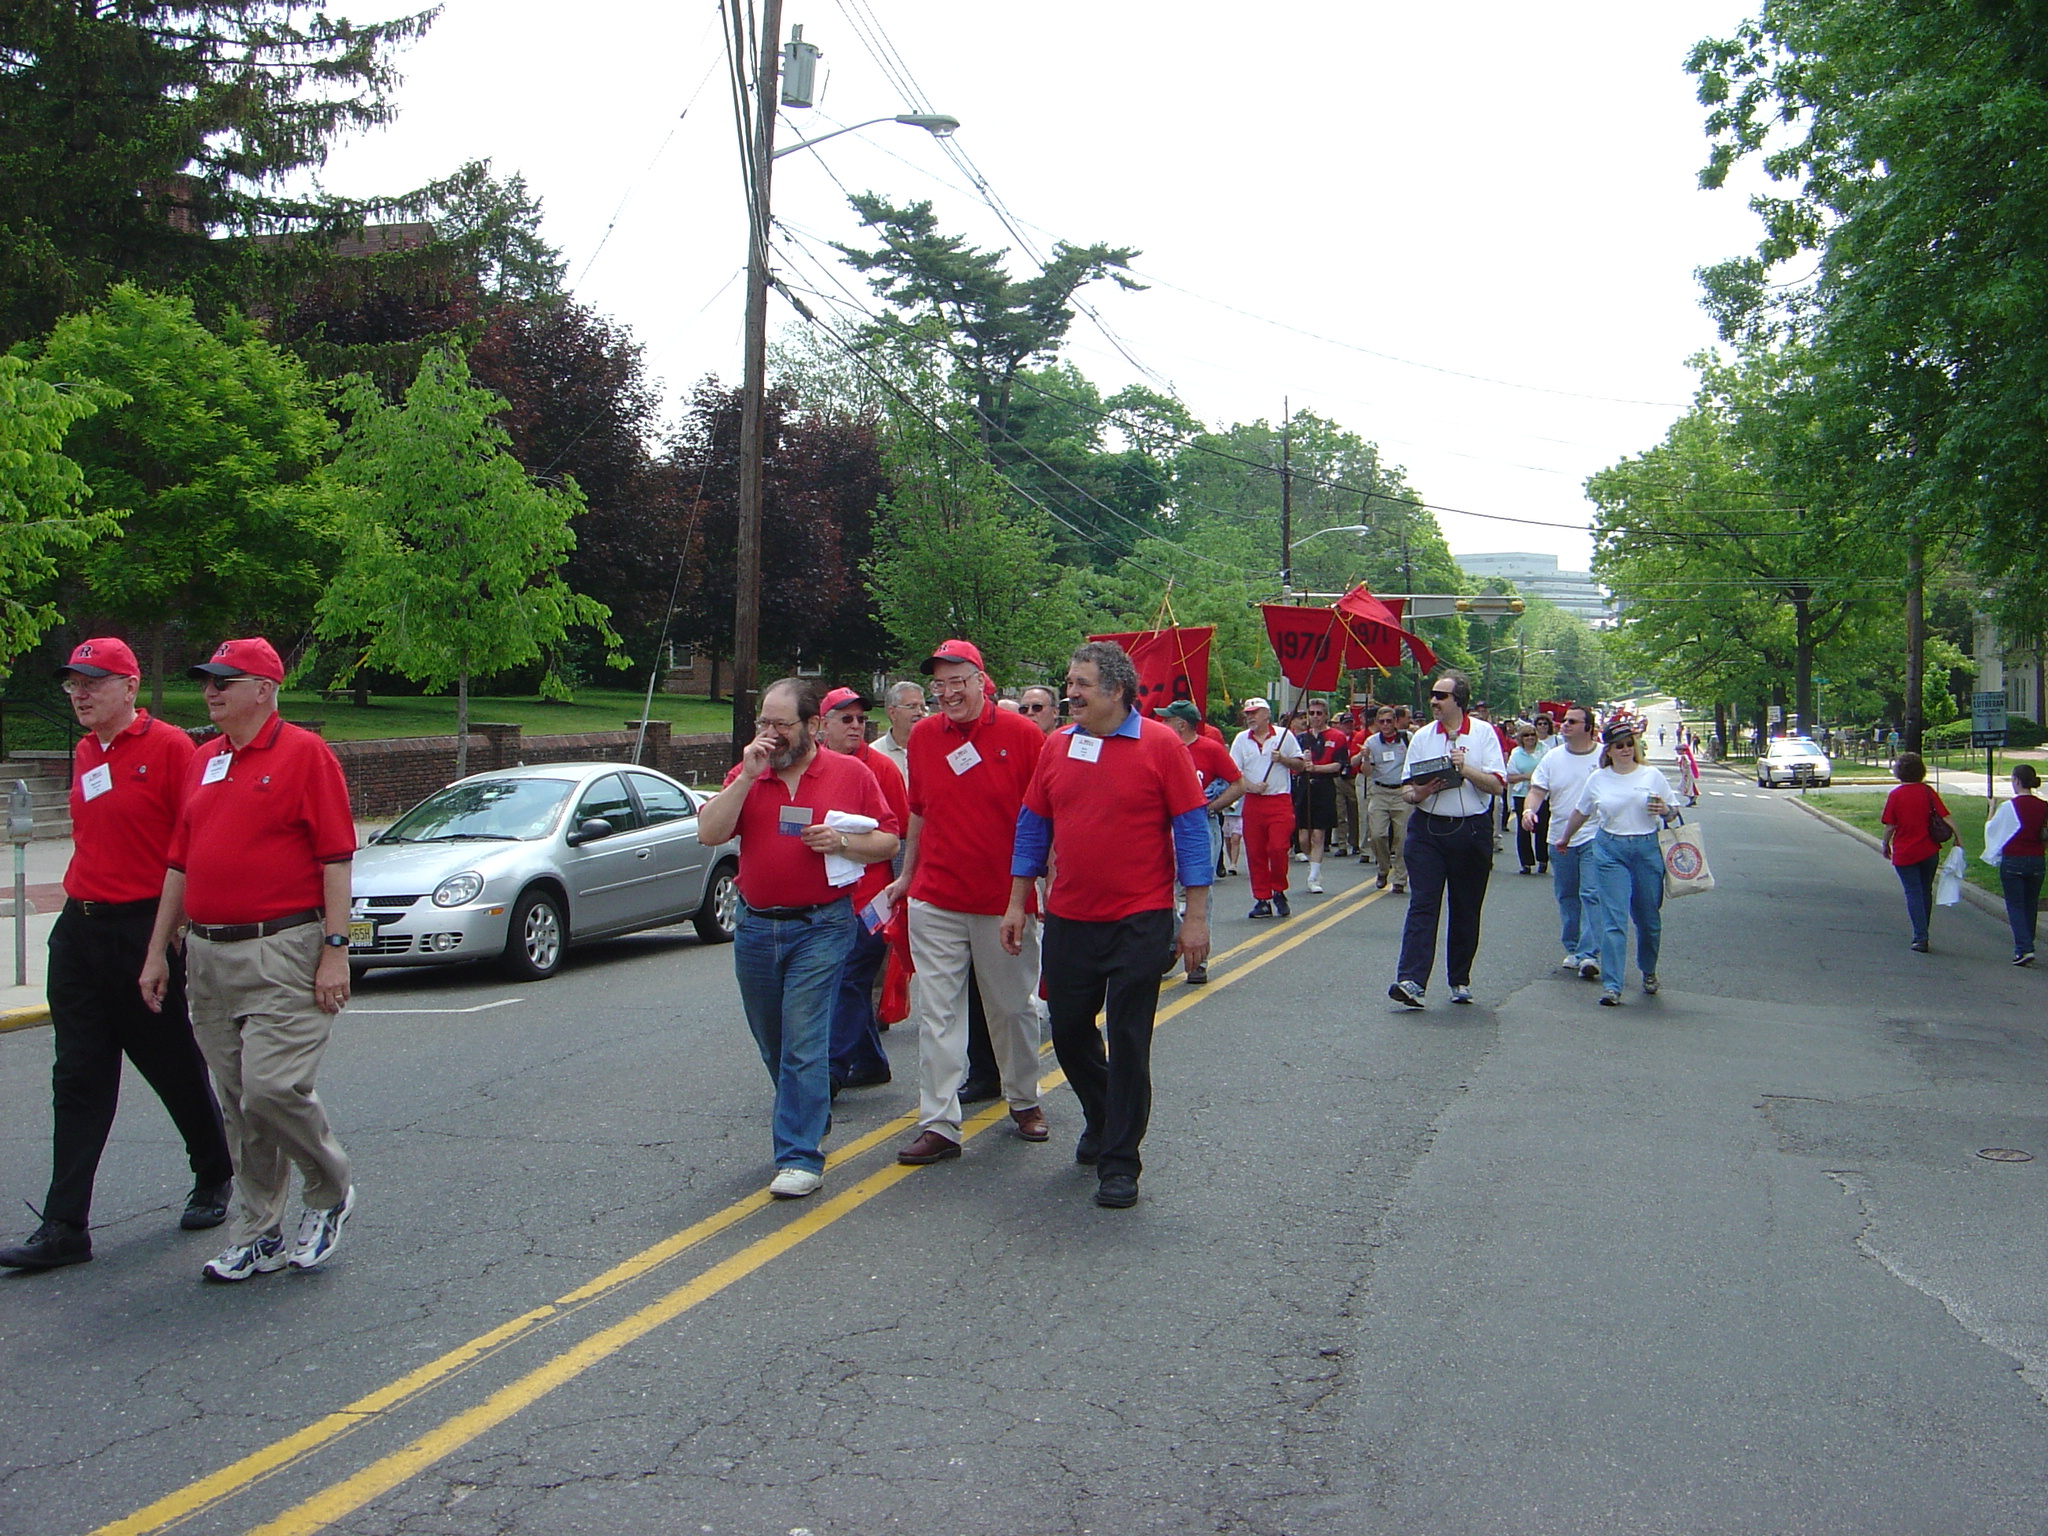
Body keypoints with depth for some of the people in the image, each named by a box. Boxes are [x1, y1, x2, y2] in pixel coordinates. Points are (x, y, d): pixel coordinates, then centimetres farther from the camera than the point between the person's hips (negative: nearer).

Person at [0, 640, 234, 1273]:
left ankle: (215, 1179, 30)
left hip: (145, 930, -7)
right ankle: (65, 1226, 7)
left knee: (175, 1068, 8)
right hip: (79, 932, 7)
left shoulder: (168, 747, -10)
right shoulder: (84, 753, 12)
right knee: (78, 1081, 5)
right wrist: (80, 903, 14)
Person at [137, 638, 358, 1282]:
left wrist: (335, 949, -14)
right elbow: (179, 862, 19)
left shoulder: (305, 754, -5)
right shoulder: (203, 761, 16)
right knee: (239, 1104, 10)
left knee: (273, 1086, -12)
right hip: (208, 955, 7)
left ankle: (330, 1191, 13)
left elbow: (336, 859, -9)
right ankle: (257, 1235, 18)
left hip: (283, 951, -7)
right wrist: (158, 951, 16)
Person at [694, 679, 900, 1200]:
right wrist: (746, 776, -12)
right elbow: (709, 834, -6)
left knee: (803, 1041, -10)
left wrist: (842, 841, -15)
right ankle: (809, 1119, 36)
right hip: (755, 926, 4)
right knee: (772, 1041, 15)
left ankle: (800, 1156, -7)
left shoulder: (852, 774, 1)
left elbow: (888, 842, 3)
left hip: (821, 926, -4)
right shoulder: (746, 774, 7)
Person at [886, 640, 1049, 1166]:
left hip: (1004, 901, -2)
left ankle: (1024, 1101, 32)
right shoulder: (923, 736, 5)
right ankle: (938, 1125, 5)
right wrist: (907, 875, 21)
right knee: (937, 1014, 1)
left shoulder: (1021, 734, -5)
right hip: (935, 901, 2)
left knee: (1012, 1008, 12)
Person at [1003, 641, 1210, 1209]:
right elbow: (1032, 827, 12)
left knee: (1127, 1041, 0)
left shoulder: (1161, 746, -7)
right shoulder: (1057, 747, 5)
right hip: (1068, 920, 5)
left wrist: (1195, 915, -9)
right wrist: (1017, 903, 9)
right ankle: (1103, 1121, 40)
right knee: (1068, 1032, 14)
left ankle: (1119, 1163, 11)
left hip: (1139, 921, -5)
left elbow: (1191, 830, -6)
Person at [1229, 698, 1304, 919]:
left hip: (1280, 801, -3)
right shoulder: (1241, 739, 8)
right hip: (1252, 802, 3)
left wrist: (1282, 759, -12)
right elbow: (1234, 771, 4)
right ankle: (1262, 899, 10)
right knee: (1255, 852, 2)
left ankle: (1279, 892, 9)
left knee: (1278, 848, -12)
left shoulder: (1284, 736, 3)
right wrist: (1250, 786, -12)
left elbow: (1300, 764, 6)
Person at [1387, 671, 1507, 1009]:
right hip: (1427, 829, 1)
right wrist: (1418, 793, -13)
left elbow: (1498, 786, -5)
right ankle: (1411, 980, -16)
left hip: (1471, 831, -1)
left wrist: (1466, 769, -18)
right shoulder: (1422, 737, 8)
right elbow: (1407, 786, 8)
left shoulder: (1484, 733, 2)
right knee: (1422, 905, -8)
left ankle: (1460, 980, 20)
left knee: (1466, 909, 8)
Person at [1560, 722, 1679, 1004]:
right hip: (1610, 850, 0)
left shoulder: (1652, 775, 5)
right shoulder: (1597, 779, 7)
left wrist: (1664, 810, -11)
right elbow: (1581, 812, 21)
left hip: (1648, 848, 1)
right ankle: (1611, 985, -10)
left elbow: (1673, 809, 12)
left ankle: (1648, 971, 37)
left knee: (1648, 917, 11)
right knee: (1614, 920, -9)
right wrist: (1565, 839, 30)